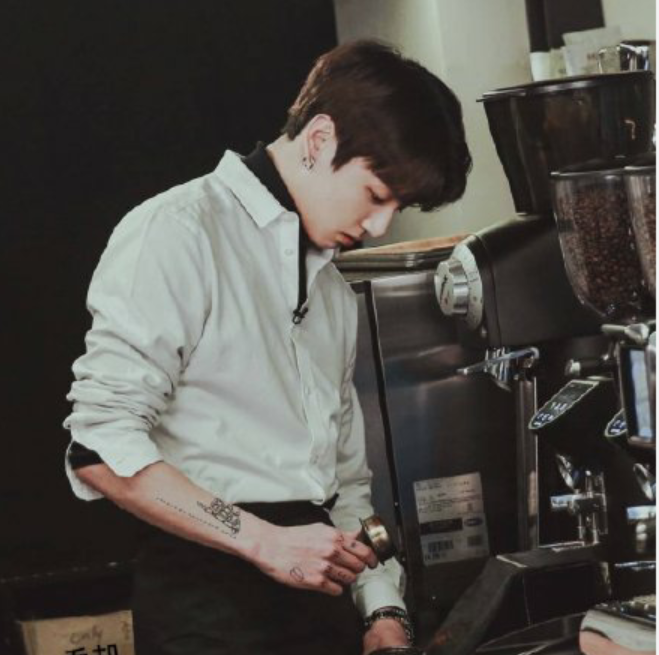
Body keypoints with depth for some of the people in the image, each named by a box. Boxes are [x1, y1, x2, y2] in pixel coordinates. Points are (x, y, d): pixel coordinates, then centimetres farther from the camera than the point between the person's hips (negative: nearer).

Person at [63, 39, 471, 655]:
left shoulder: (334, 291, 18)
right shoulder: (177, 232, -7)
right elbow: (101, 446, -16)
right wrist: (264, 541, -17)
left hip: (321, 597, 7)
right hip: (212, 602, -7)